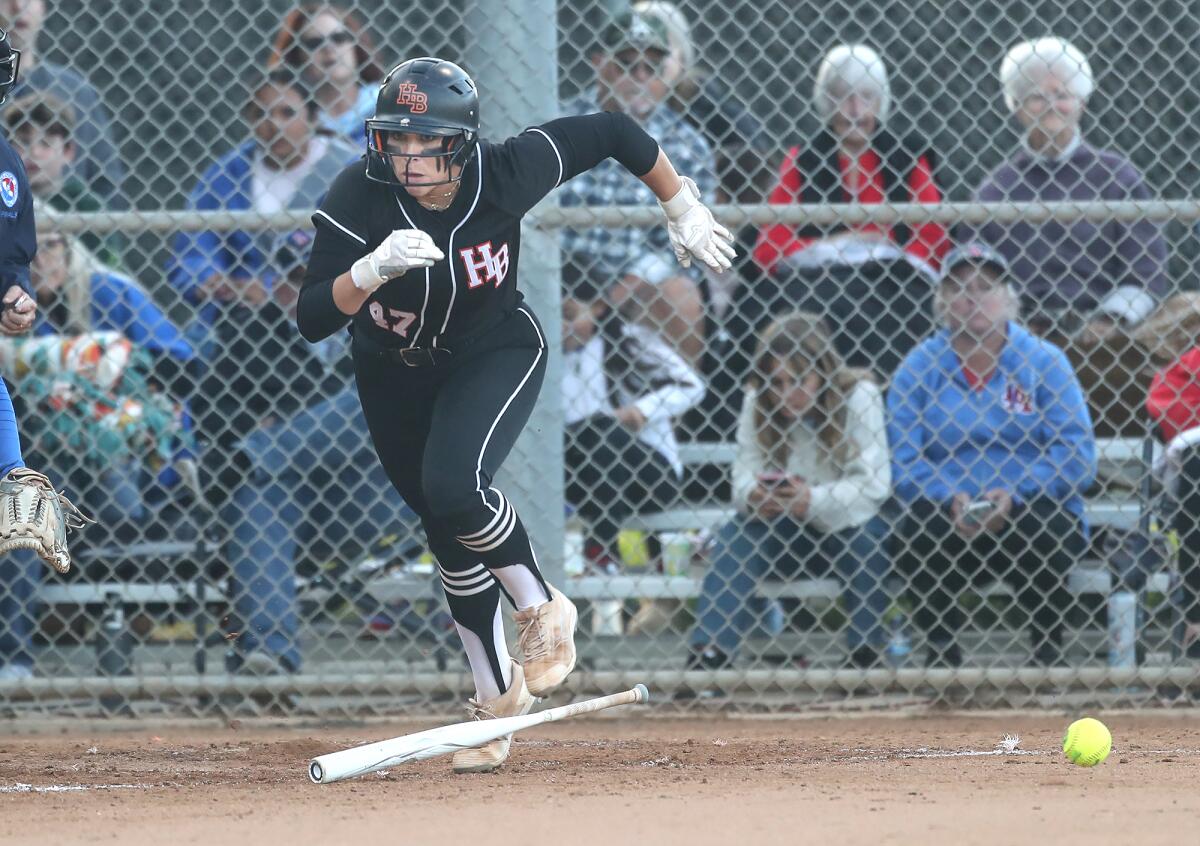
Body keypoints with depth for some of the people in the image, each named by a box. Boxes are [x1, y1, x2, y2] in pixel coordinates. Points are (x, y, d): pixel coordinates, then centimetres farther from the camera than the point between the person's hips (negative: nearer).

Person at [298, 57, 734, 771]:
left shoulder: (507, 174, -29)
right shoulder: (360, 198, -29)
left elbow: (615, 133, -14)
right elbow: (312, 321, -33)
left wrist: (684, 209, -2)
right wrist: (373, 269, -50)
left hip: (496, 354, -2)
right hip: (395, 370, 2)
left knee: (454, 487, -28)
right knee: (447, 529, 9)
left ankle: (542, 608, -2)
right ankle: (498, 697, 27)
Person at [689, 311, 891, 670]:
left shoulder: (858, 397, -16)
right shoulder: (758, 402, -6)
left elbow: (872, 483, -24)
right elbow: (745, 469, -9)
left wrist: (815, 500, -42)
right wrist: (751, 493, -36)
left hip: (844, 525, -3)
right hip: (783, 529, 3)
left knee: (867, 539, -35)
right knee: (735, 538, -25)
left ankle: (865, 656, -25)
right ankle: (708, 657, -35)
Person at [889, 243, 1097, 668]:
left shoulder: (1045, 362, 0)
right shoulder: (918, 369, 4)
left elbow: (1076, 457, -8)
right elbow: (903, 462, -4)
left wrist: (1012, 497, -23)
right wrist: (951, 500, -23)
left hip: (1031, 511, -1)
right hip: (950, 521, 1)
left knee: (1042, 523, -33)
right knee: (918, 530, -30)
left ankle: (1048, 649, -12)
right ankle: (942, 654, -11)